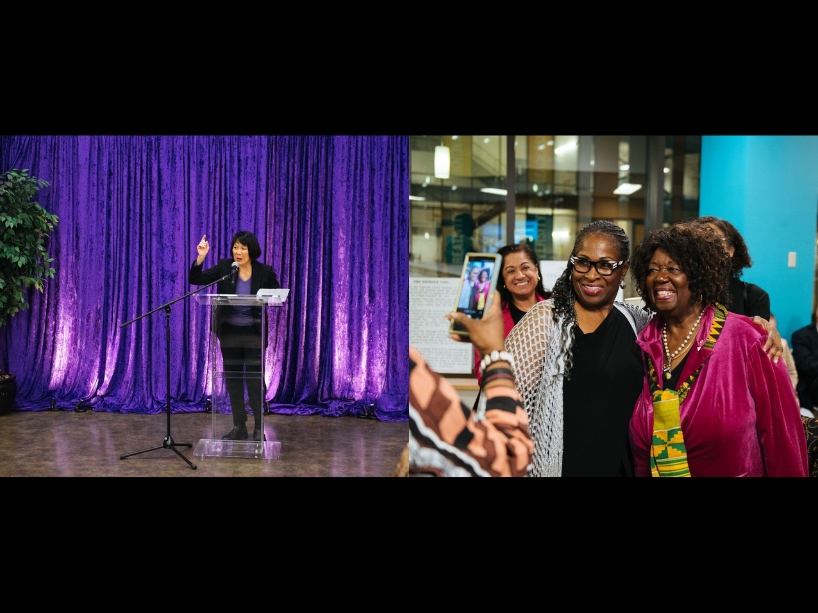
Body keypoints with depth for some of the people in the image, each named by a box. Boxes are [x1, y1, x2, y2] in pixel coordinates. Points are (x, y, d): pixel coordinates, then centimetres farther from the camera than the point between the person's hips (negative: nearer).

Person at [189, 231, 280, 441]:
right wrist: (200, 257, -27)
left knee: (255, 380, -4)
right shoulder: (224, 267, -6)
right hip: (229, 331, 3)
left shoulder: (264, 271, -9)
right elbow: (195, 280, -12)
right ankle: (239, 427, 18)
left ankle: (259, 428, 8)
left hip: (254, 333, -2)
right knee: (232, 379, 7)